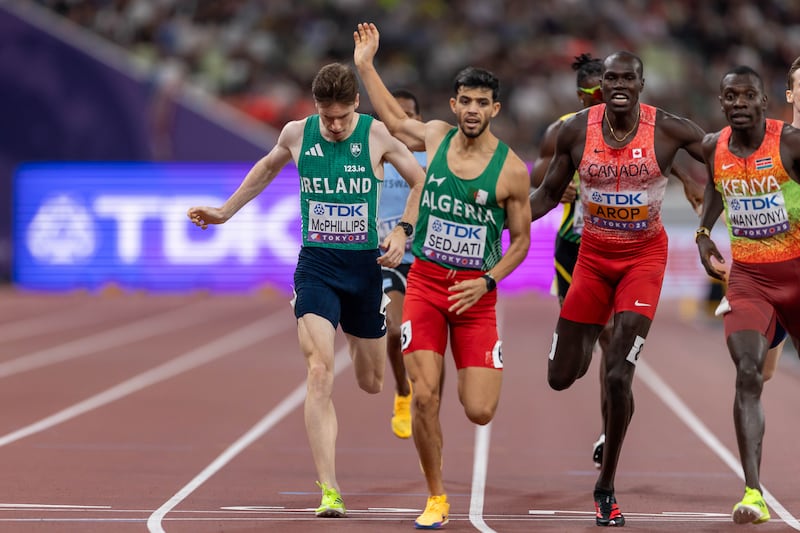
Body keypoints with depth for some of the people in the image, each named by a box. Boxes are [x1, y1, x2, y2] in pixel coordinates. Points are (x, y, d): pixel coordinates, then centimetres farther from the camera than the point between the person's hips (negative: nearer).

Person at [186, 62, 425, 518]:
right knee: (320, 373, -19)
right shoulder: (297, 134, -1)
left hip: (365, 264, 0)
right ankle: (329, 493, -22)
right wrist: (225, 212, 23)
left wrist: (403, 231, -8)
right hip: (316, 264, 0)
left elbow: (421, 180, 5)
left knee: (371, 383, 13)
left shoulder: (376, 135, -6)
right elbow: (267, 168, 21)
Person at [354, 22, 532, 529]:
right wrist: (366, 65, 22)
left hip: (476, 292, -2)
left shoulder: (511, 169, -7)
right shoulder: (436, 136, 1)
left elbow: (521, 240, 1)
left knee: (479, 411, -7)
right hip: (426, 282, 2)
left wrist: (487, 281, -13)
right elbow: (394, 118, 23)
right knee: (425, 396, -9)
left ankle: (485, 368, 32)